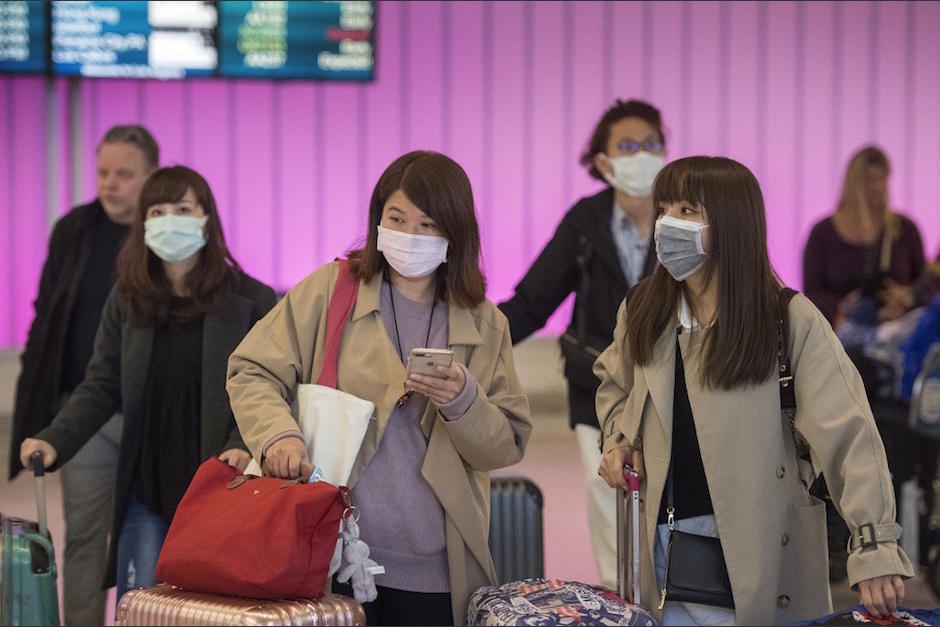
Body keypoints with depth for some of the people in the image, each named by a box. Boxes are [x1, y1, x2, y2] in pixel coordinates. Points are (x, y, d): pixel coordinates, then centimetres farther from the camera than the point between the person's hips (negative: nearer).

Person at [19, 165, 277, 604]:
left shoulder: (249, 301, -2)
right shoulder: (127, 301, 8)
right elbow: (101, 387, 8)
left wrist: (243, 446, -23)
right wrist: (55, 440, -8)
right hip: (147, 487, 3)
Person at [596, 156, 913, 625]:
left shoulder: (791, 321, -12)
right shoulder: (642, 312, 3)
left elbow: (849, 435, -17)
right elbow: (615, 382, 24)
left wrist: (875, 546, -26)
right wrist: (618, 438, 4)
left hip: (762, 553, -4)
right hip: (666, 546, 4)